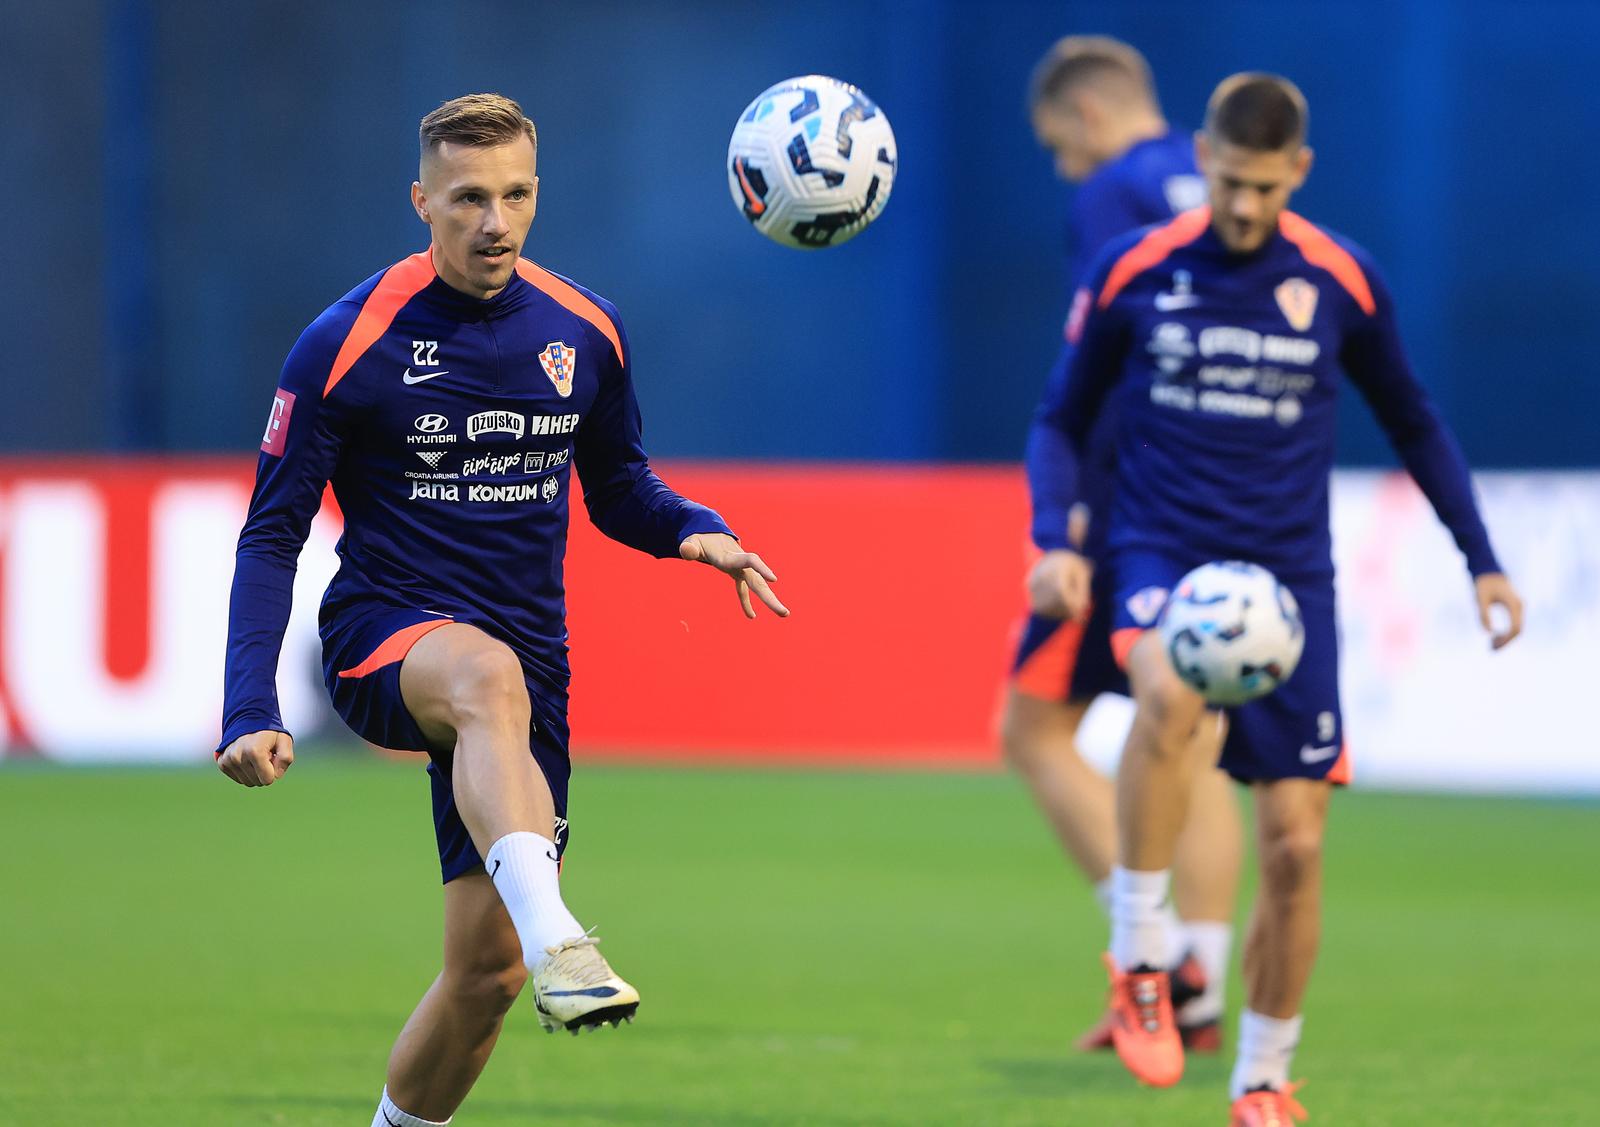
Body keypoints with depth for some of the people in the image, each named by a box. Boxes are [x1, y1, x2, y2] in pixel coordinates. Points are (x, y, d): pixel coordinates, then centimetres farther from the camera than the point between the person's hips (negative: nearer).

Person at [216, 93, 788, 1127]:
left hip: (527, 662, 4)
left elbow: (616, 489, 18)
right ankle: (558, 943, -60)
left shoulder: (586, 333, 4)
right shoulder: (347, 343, -8)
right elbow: (272, 534, -4)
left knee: (491, 965, -3)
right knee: (488, 675, -41)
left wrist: (696, 533, -5)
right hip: (382, 642, -4)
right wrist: (252, 711, -14)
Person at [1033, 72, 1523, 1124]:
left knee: (1295, 844, -3)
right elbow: (1067, 419, 10)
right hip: (1162, 555, -2)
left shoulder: (1343, 282, 1)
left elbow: (1414, 423, 15)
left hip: (1289, 580, 2)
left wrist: (1482, 561, 12)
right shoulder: (1133, 273, -1)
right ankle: (1138, 958, -23)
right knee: (1168, 693, -37)